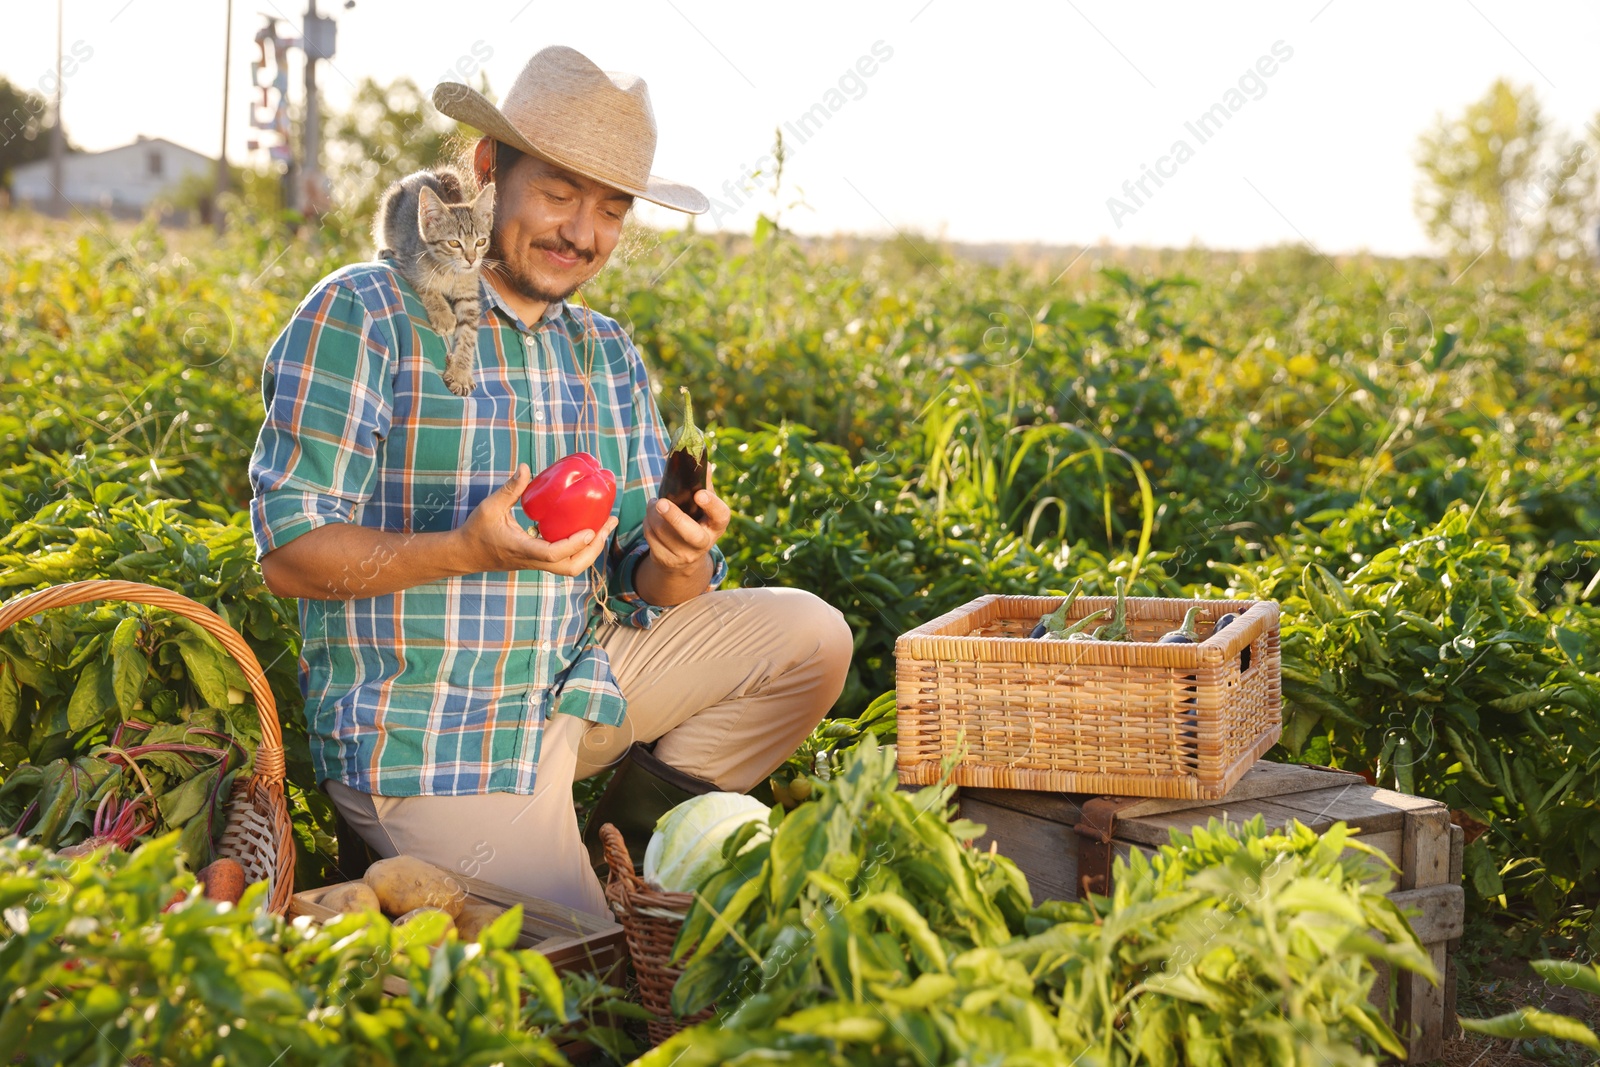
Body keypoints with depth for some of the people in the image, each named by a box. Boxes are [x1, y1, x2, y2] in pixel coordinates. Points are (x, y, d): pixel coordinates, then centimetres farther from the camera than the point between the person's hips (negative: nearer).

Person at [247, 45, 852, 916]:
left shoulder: (610, 355, 10)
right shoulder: (361, 316, -11)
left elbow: (641, 584, 6)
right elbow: (290, 554, -16)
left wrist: (677, 561, -19)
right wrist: (470, 549, -30)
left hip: (580, 680, 7)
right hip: (423, 741, -6)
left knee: (810, 634, -2)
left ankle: (638, 829, 11)